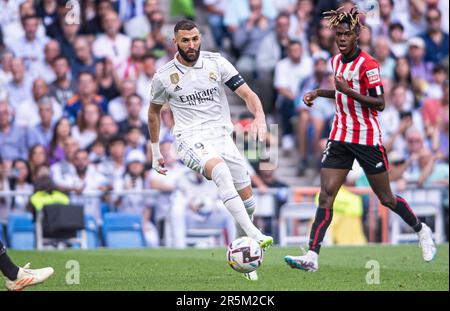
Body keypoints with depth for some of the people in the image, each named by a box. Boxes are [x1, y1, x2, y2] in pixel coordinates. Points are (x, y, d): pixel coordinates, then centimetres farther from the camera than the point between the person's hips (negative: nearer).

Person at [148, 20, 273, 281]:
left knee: (248, 202, 1)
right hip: (192, 140, -4)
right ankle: (254, 235, -46)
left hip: (222, 136, 4)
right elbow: (154, 111, 18)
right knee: (220, 170, -36)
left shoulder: (216, 62, 2)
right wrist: (155, 151, 21)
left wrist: (260, 118, -21)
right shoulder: (164, 77, 1)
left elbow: (248, 94, -2)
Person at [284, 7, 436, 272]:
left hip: (368, 139, -6)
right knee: (326, 195, -9)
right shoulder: (336, 61, 8)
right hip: (340, 138, 6)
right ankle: (312, 256, -16)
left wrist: (349, 91, -27)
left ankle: (422, 231, 33)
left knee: (386, 198, 6)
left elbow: (380, 104, -18)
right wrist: (319, 93, 10)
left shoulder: (368, 64, -14)